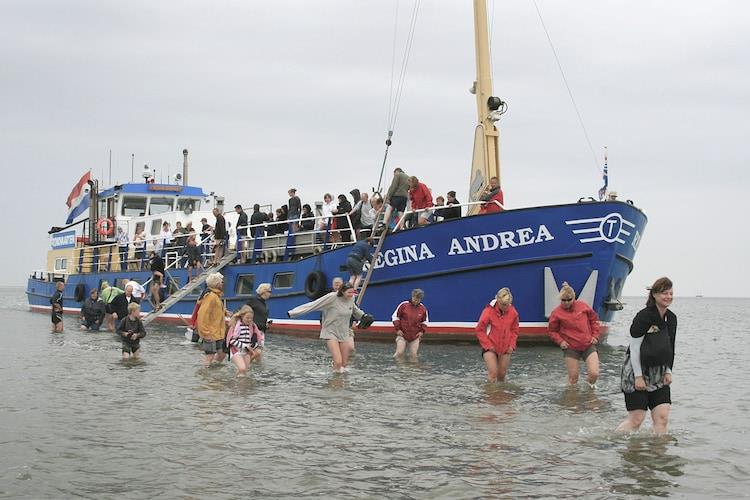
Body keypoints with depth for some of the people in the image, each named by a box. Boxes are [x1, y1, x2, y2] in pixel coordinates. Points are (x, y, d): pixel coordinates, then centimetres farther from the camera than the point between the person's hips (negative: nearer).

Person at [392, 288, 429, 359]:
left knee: (414, 355, -1)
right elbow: (395, 316, 0)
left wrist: (422, 331, 2)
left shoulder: (423, 309, 2)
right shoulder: (403, 305, -8)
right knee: (400, 353, -10)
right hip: (402, 334, -2)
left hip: (415, 337, 2)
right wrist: (398, 329, -6)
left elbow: (425, 321, 16)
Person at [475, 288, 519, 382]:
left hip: (505, 348, 3)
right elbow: (479, 330, -8)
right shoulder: (488, 311, -16)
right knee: (493, 373, -14)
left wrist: (512, 345, -3)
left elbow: (514, 330, 8)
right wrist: (488, 345, -12)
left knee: (502, 374, 9)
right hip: (491, 348, -3)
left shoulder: (513, 312, -6)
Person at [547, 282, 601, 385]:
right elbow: (551, 331, 6)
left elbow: (594, 319, 16)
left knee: (594, 374, -9)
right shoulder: (557, 313, -5)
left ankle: (589, 387, 22)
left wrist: (595, 335, 8)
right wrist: (560, 341, -8)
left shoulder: (583, 306, 1)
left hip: (588, 345, 1)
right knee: (573, 377, 1)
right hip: (571, 348, -1)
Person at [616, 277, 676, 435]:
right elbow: (634, 348, -14)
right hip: (637, 370, -7)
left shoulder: (671, 318, 6)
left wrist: (668, 371, 6)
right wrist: (638, 376, -16)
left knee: (662, 416, -4)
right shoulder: (644, 316, -15)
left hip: (658, 375, 7)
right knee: (636, 419, -5)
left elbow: (670, 348, 16)